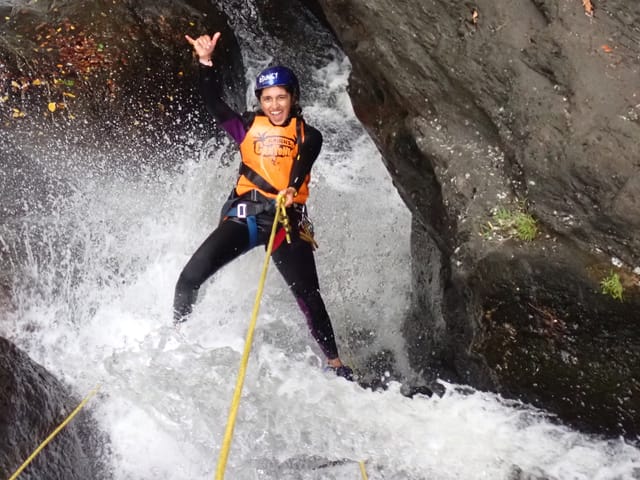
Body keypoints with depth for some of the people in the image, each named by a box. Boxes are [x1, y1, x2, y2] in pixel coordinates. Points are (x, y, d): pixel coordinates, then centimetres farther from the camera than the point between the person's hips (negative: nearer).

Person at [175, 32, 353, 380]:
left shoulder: (308, 136, 8)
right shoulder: (248, 127, 12)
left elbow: (303, 164, -13)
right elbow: (213, 104, -1)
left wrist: (292, 188, -34)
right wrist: (205, 63, -15)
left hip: (288, 220, -1)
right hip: (244, 214, 1)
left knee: (309, 298, -5)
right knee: (190, 277, -14)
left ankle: (335, 364, 11)